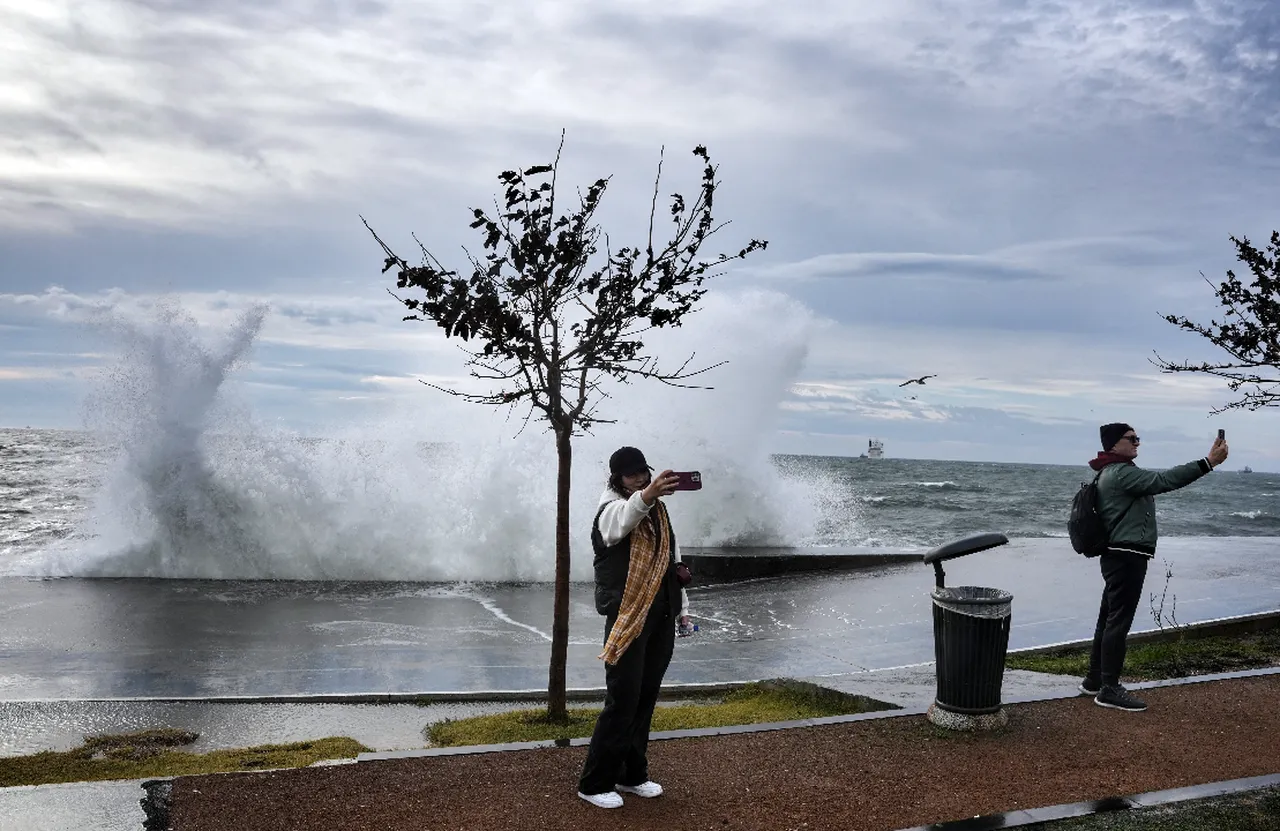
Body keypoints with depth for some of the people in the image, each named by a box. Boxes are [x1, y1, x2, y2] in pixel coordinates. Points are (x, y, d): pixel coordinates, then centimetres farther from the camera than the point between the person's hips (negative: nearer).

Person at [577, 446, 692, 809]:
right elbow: (623, 518, -37)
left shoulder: (657, 509, 14)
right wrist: (646, 495, -58)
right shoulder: (612, 510, -9)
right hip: (628, 618, -7)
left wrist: (682, 604, 20)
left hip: (661, 618, 7)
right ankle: (595, 783, 3)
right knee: (622, 701, -7)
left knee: (646, 698, 12)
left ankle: (632, 775, 24)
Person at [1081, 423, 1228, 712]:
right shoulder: (1121, 472, -16)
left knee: (1109, 619, 14)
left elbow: (1154, 484, 20)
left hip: (1120, 556, 11)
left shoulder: (1114, 472, 21)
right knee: (1119, 620, -8)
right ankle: (1109, 689, -5)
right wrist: (1208, 462, -29)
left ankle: (1095, 680, 21)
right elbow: (1163, 481, -26)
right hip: (1126, 556, -11)